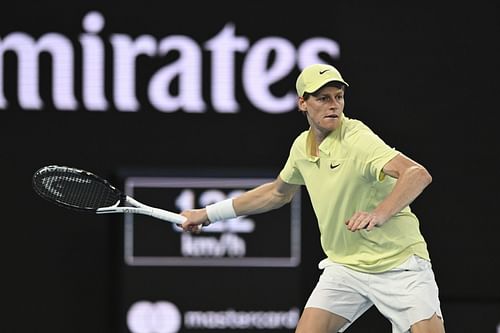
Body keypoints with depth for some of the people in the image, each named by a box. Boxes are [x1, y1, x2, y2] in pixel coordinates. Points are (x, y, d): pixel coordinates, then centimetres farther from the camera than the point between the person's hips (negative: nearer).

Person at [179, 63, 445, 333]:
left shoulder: (356, 139, -21)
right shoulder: (302, 146, 2)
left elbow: (418, 175, -35)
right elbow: (278, 193, 23)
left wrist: (379, 214, -51)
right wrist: (210, 214, 26)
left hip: (399, 263, -6)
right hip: (344, 267, 6)